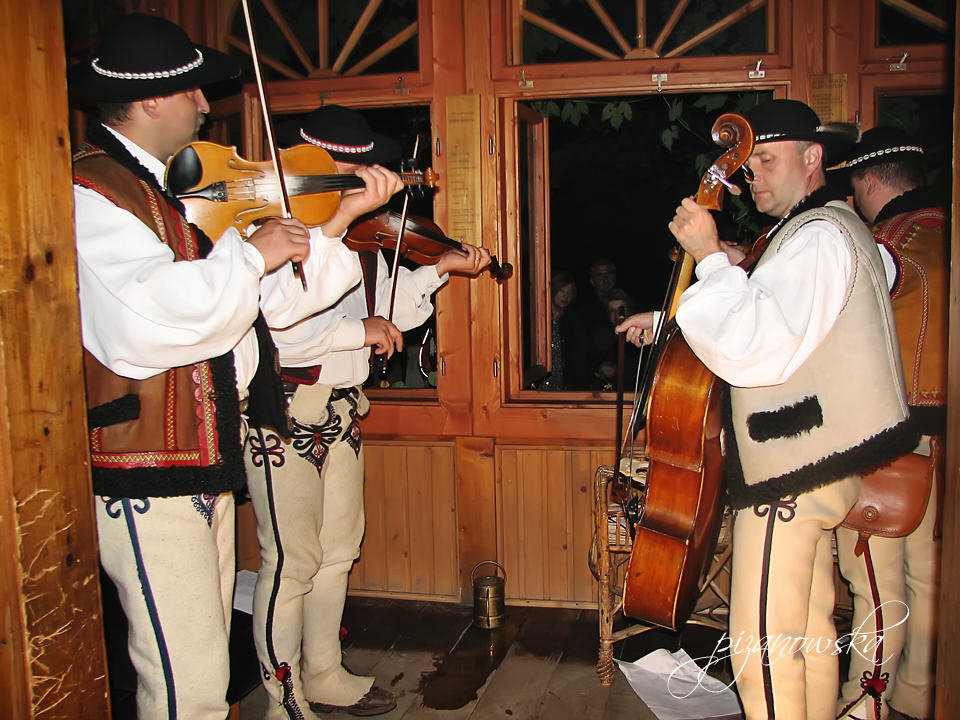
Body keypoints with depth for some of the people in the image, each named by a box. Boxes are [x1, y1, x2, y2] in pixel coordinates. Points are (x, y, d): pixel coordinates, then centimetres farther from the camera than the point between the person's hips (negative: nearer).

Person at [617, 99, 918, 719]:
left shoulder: (820, 238, -15)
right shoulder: (825, 228, 20)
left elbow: (750, 352, -27)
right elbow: (762, 321, 31)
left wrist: (711, 257, -19)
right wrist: (669, 320, 24)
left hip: (792, 473, -11)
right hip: (812, 460, 11)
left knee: (762, 649, -6)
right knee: (810, 633, 18)